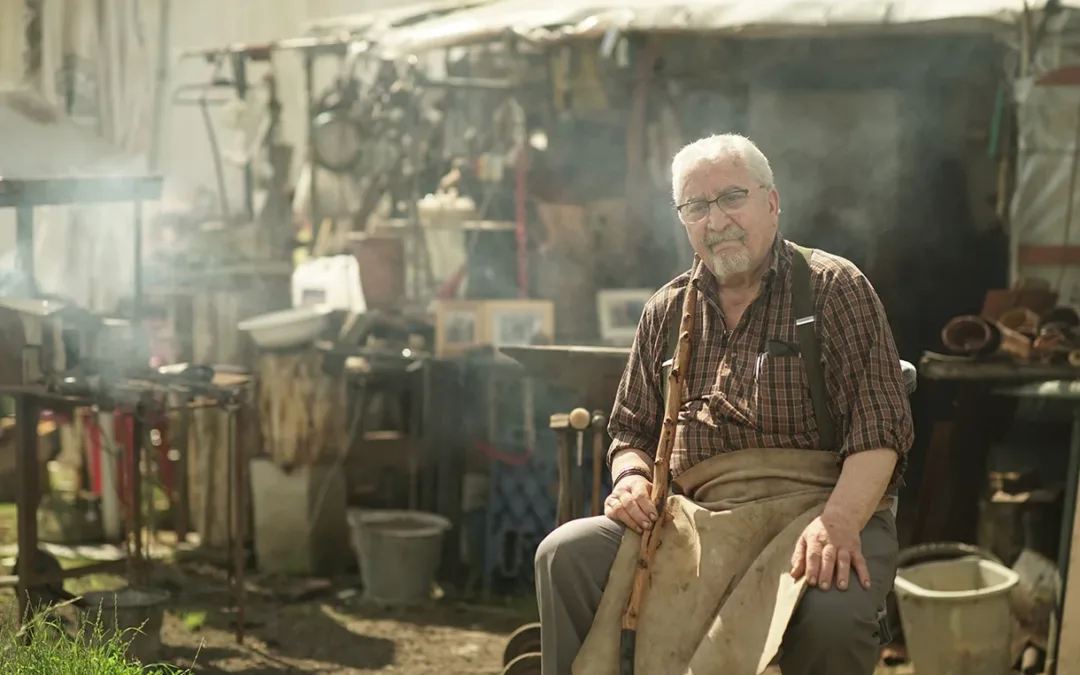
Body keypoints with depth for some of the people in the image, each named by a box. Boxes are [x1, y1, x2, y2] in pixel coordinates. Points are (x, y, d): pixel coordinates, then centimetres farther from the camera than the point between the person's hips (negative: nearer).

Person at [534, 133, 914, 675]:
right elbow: (633, 431, 23)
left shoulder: (836, 289, 1)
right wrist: (631, 478, -1)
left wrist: (840, 520, -26)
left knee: (831, 615, -36)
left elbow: (880, 425, -9)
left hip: (814, 515, -3)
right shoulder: (667, 311, 16)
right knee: (566, 554, -20)